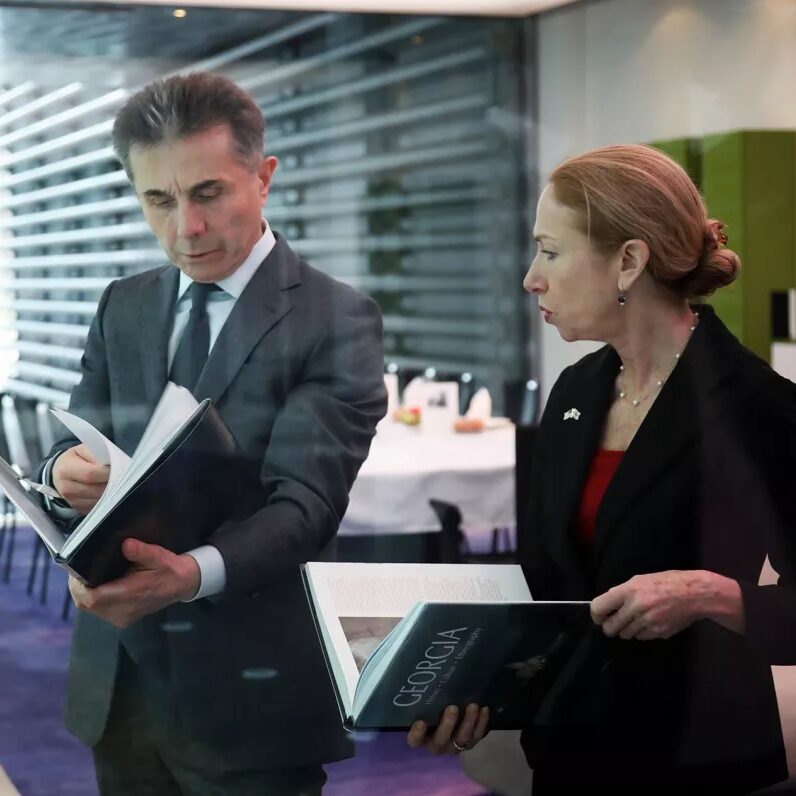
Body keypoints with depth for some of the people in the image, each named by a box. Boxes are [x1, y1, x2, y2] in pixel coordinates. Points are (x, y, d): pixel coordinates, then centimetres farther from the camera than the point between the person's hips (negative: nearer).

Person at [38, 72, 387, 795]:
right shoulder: (122, 308, 9)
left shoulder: (336, 320, -9)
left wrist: (193, 574, -36)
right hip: (118, 677, 5)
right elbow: (78, 451, 6)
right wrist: (65, 474, -19)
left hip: (250, 687, -4)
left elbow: (305, 500, -18)